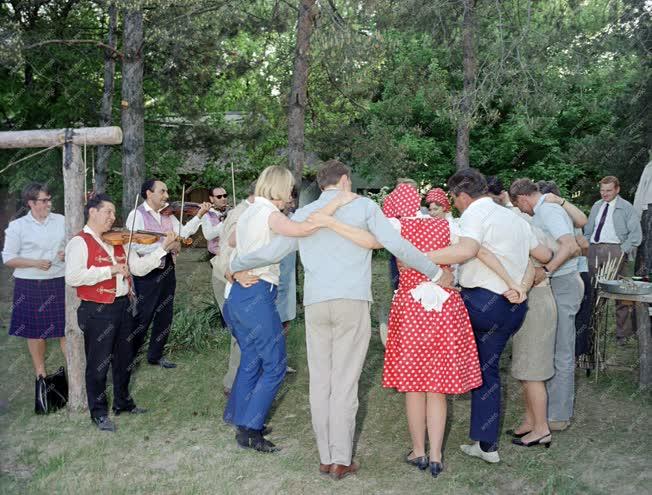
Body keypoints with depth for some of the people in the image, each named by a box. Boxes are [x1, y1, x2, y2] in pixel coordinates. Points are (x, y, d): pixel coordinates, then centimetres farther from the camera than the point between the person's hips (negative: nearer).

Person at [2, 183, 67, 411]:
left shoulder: (61, 221, 3)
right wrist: (34, 263, -16)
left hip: (59, 283, 1)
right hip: (30, 286, -1)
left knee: (65, 328, 2)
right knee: (36, 331, 8)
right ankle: (40, 372, 23)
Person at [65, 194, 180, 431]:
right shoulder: (80, 242, -11)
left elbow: (139, 267, 7)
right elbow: (72, 277, -24)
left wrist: (163, 248, -4)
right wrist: (110, 270, -23)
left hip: (123, 306, 7)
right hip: (97, 312, -7)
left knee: (124, 359, 18)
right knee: (98, 364, 5)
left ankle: (123, 403, 36)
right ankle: (99, 412, 20)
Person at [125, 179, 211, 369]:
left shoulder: (168, 214, 10)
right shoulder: (137, 215, -10)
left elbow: (183, 233, 3)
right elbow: (137, 245, -21)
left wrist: (199, 215, -6)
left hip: (167, 270, 7)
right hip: (147, 273, -7)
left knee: (165, 316, 14)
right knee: (144, 316, 0)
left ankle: (156, 355, 28)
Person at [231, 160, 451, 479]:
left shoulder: (303, 214, 13)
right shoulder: (363, 206, 5)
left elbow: (271, 252, 14)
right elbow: (398, 246, -3)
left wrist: (234, 265, 32)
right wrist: (436, 274, 7)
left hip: (315, 304, 3)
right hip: (352, 302, -3)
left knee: (320, 382, 10)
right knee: (345, 383, 1)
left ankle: (326, 457, 15)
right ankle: (341, 459, 7)